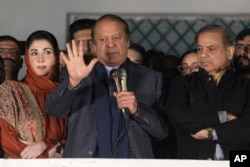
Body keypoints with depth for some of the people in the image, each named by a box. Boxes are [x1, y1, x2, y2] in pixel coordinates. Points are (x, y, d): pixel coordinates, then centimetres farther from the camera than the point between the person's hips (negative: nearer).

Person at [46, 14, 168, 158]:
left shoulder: (151, 78, 2)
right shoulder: (78, 75, 2)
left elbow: (162, 130, 0)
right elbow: (54, 110, -12)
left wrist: (137, 110, -17)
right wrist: (73, 81, -29)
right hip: (84, 159, 0)